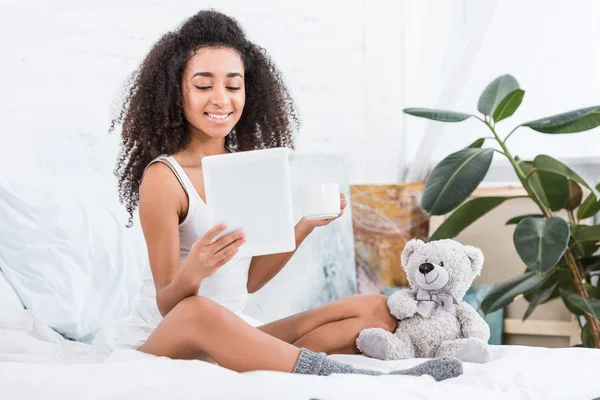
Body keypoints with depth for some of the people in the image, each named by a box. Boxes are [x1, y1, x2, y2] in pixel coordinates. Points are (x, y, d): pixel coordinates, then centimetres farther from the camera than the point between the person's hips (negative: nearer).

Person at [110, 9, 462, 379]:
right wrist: (192, 272, -35)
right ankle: (347, 378, -35)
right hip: (171, 346, -7)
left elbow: (249, 280, 12)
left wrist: (307, 224, 3)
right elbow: (169, 306, -13)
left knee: (376, 311, -3)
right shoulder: (163, 176, -12)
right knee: (196, 313, -42)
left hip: (237, 338, 7)